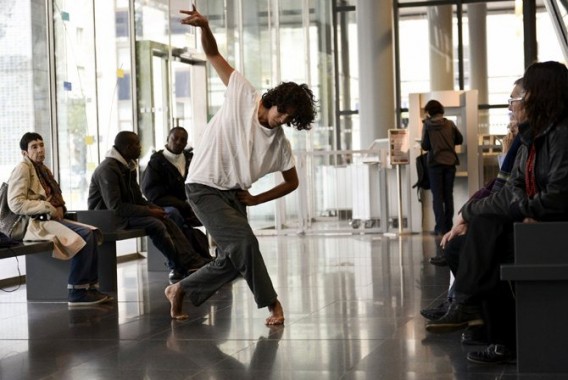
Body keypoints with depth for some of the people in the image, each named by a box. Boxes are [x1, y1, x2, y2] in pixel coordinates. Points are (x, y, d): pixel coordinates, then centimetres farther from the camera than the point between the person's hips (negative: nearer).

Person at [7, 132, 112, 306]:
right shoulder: (22, 168, -6)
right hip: (34, 223, -8)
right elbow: (15, 204, -17)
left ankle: (91, 287, -12)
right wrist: (49, 208, -16)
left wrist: (59, 208, 4)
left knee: (91, 232, -12)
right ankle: (77, 292, -22)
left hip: (48, 218, 8)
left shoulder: (43, 169, 20)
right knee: (84, 235, -25)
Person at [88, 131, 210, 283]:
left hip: (125, 213, 9)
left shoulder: (128, 167, 10)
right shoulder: (108, 169, -20)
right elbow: (115, 207, -27)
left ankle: (191, 261, -19)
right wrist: (149, 211, -24)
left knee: (166, 221, -9)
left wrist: (153, 208, -6)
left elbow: (137, 198, 16)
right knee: (155, 224, -26)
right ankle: (180, 267, -12)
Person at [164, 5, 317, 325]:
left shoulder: (280, 143, 1)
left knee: (233, 259, 4)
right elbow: (214, 55, -7)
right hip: (204, 188, -6)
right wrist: (205, 26, -26)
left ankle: (180, 290, 23)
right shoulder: (243, 96, -8)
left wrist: (256, 199, 1)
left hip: (234, 195, 6)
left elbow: (293, 182, 11)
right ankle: (271, 303, -7)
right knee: (244, 241, -19)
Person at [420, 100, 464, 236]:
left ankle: (440, 228, -5)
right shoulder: (450, 124, 1)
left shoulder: (427, 125, -7)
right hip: (450, 162, 3)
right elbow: (459, 140, 5)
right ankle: (448, 226, 11)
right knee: (448, 195, 10)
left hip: (435, 162, -3)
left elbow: (425, 146, -8)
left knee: (437, 196, 1)